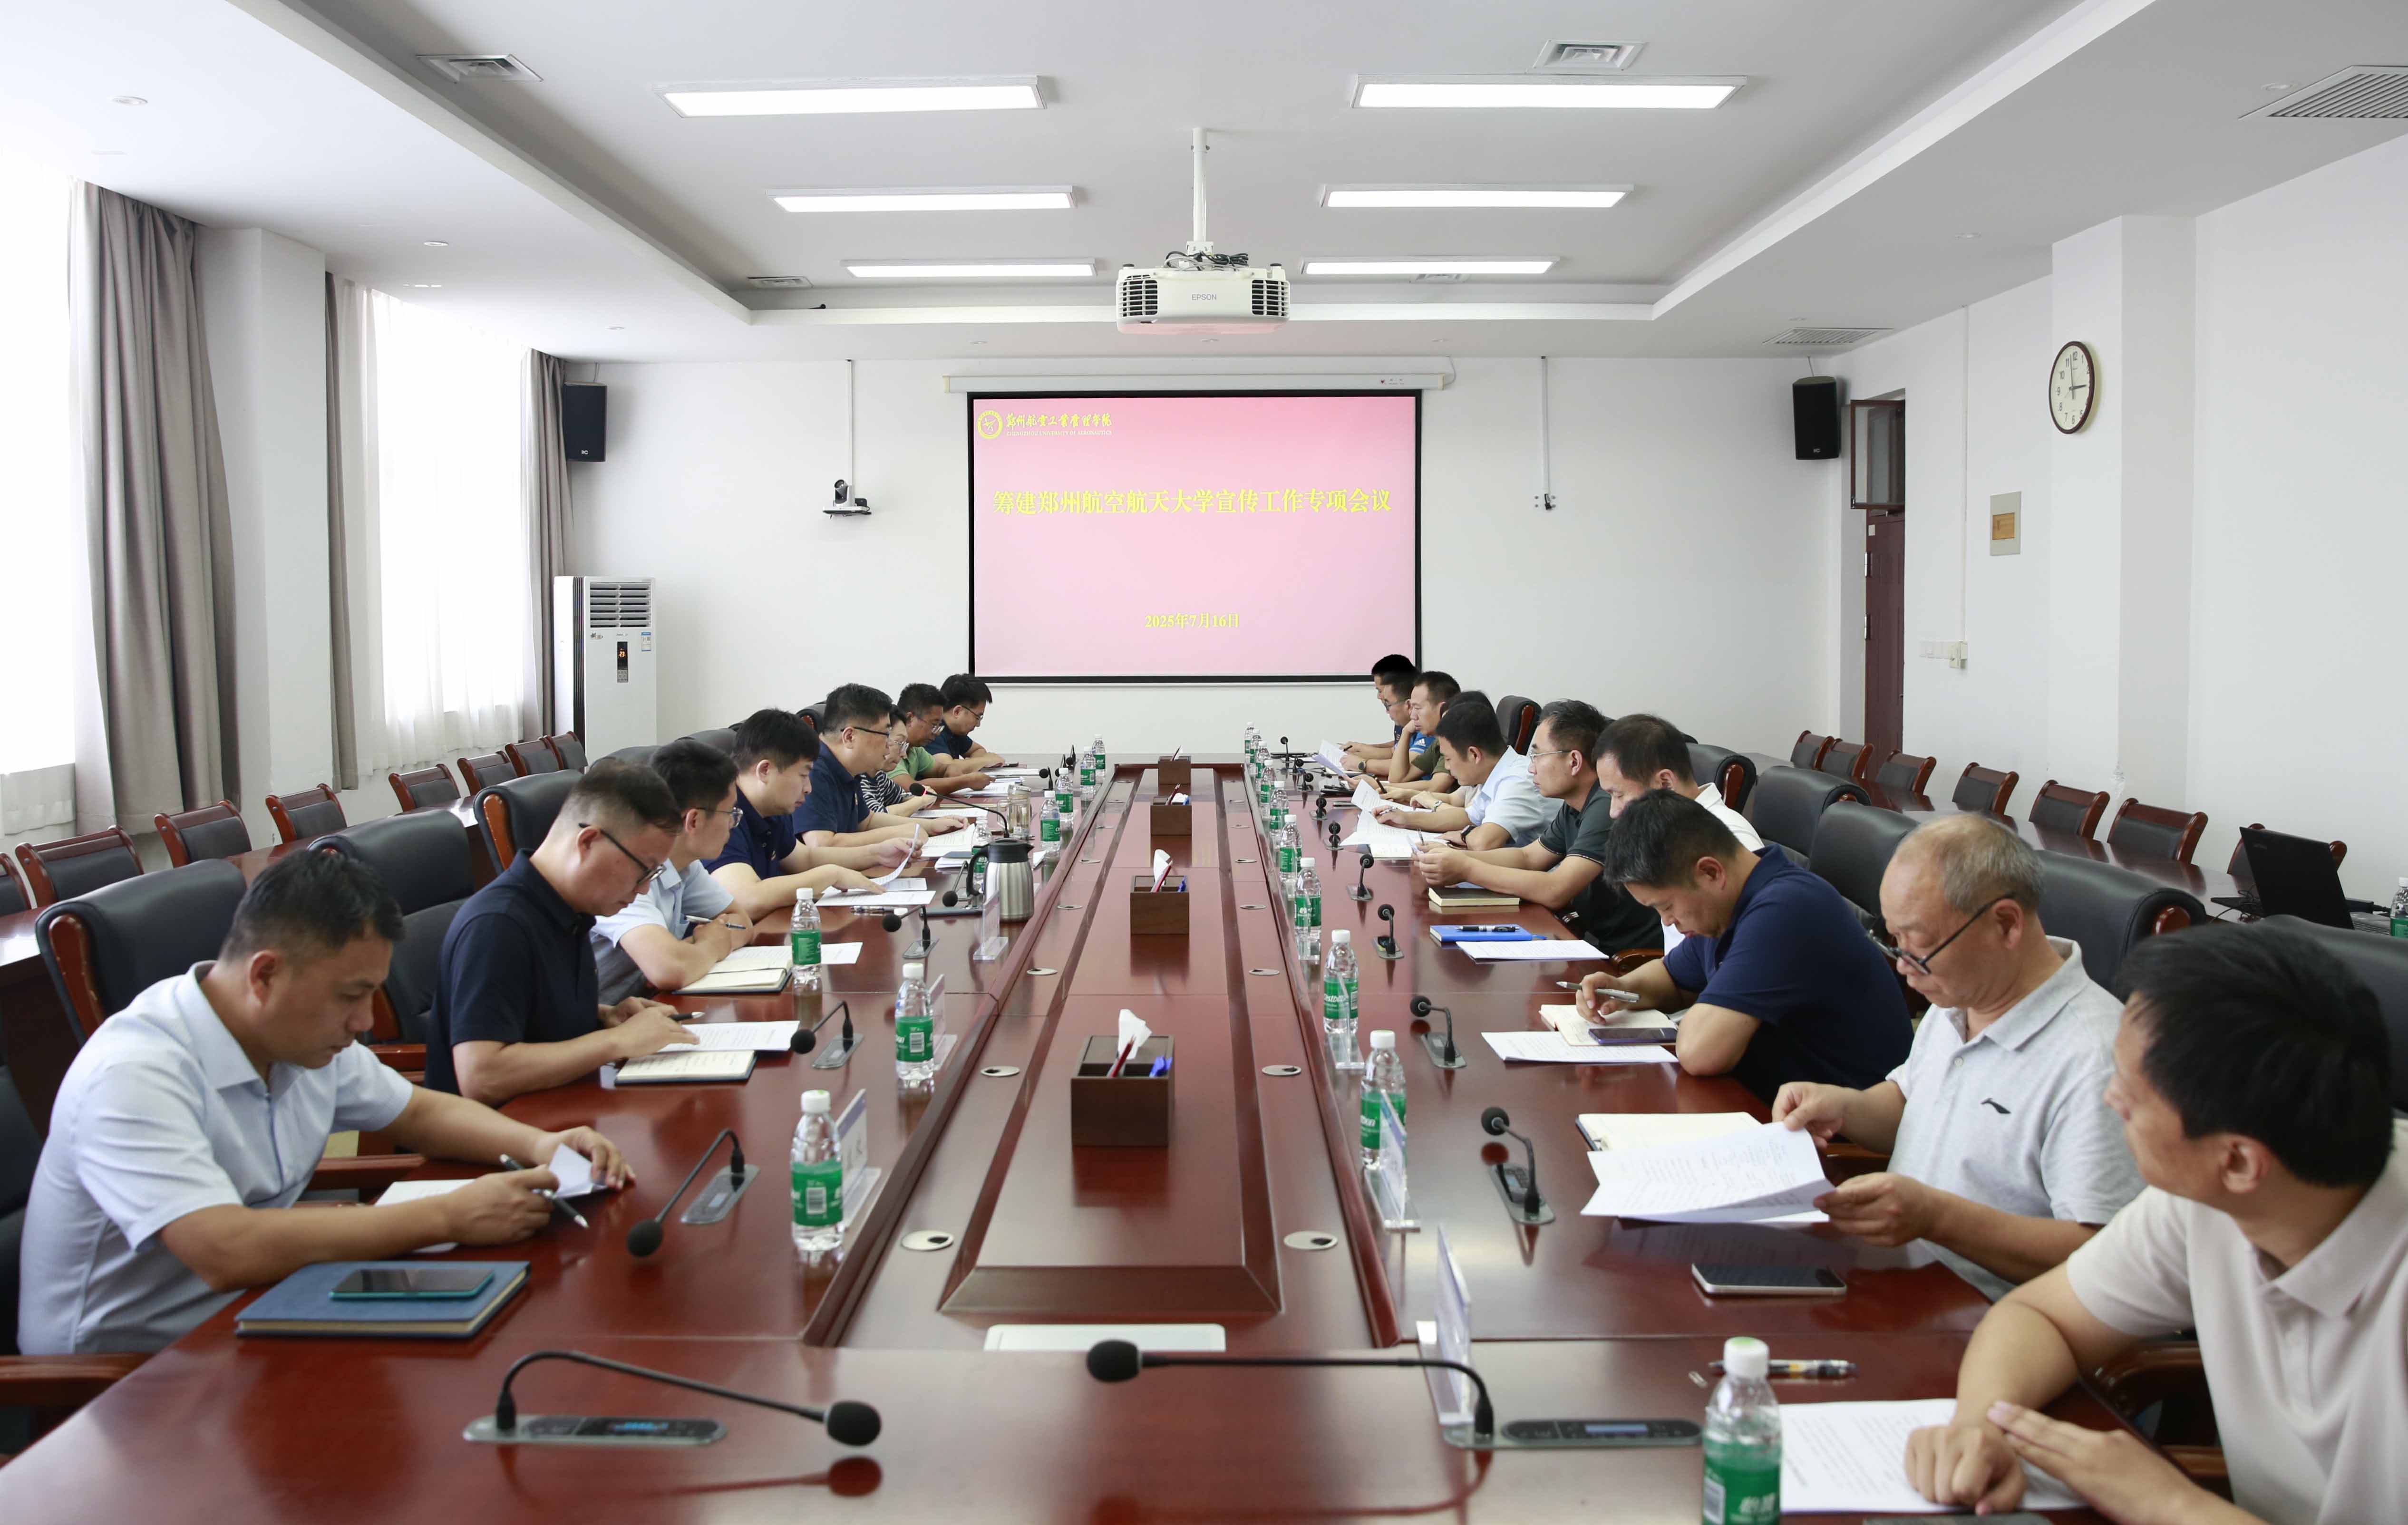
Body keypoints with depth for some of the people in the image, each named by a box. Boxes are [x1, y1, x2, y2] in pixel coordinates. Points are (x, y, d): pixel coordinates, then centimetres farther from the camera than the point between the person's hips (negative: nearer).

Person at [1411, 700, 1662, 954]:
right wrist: (1455, 857, 0)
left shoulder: (1607, 808, -23)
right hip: (1591, 935, 8)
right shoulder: (1574, 807, 8)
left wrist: (1466, 869, -20)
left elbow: (1556, 891, -28)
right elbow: (1527, 857, 17)